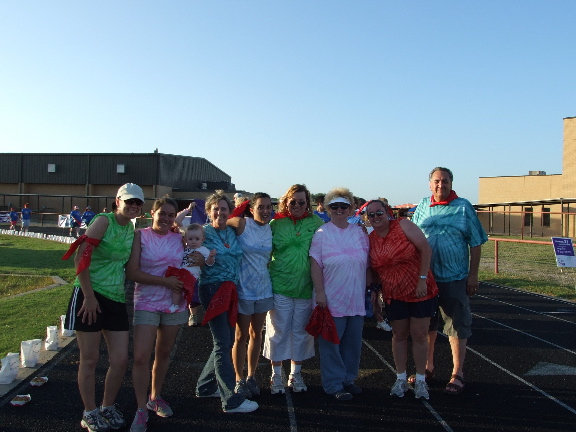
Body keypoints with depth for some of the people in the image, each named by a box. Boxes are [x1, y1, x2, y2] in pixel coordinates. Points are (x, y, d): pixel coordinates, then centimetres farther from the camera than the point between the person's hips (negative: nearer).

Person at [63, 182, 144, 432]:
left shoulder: (133, 231, 10)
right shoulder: (104, 221, -10)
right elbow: (81, 257, -16)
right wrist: (89, 296, -17)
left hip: (116, 299, 6)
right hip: (90, 296, -6)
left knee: (121, 360, 6)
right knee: (90, 359, 5)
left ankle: (108, 407, 29)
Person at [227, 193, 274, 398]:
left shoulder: (270, 230, 3)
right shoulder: (242, 224, -11)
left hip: (263, 289, 5)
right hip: (243, 289, -5)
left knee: (256, 334, 14)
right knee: (241, 337, 5)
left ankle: (251, 377, 29)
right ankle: (239, 380, 21)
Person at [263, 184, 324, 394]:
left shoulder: (316, 223, 3)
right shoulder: (275, 224, 1)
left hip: (306, 288, 1)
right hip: (279, 287, -1)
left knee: (301, 331, 11)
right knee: (278, 331, 5)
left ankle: (296, 373, 28)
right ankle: (276, 375, 21)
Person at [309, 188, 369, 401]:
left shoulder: (360, 232, 8)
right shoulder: (322, 233, -4)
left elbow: (367, 264, 13)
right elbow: (315, 265, -7)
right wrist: (320, 293, -14)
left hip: (357, 299, 5)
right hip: (332, 300, -4)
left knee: (353, 342, 13)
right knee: (331, 343, 2)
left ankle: (348, 379, 29)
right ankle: (334, 385, 15)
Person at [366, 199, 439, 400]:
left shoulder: (403, 226, -12)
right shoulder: (370, 239, 1)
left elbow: (426, 249, -14)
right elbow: (373, 269, 12)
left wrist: (422, 279, -18)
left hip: (420, 291, -3)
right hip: (394, 295, 4)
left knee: (419, 335, 4)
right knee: (399, 335, 12)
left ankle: (420, 380, 18)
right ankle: (401, 378, 25)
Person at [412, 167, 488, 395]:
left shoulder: (463, 207, -2)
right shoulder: (422, 206, 6)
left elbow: (475, 243, 0)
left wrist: (473, 274, -5)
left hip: (454, 277, -3)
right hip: (425, 276, 3)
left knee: (457, 325, 2)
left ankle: (457, 374, 15)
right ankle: (427, 366, 30)